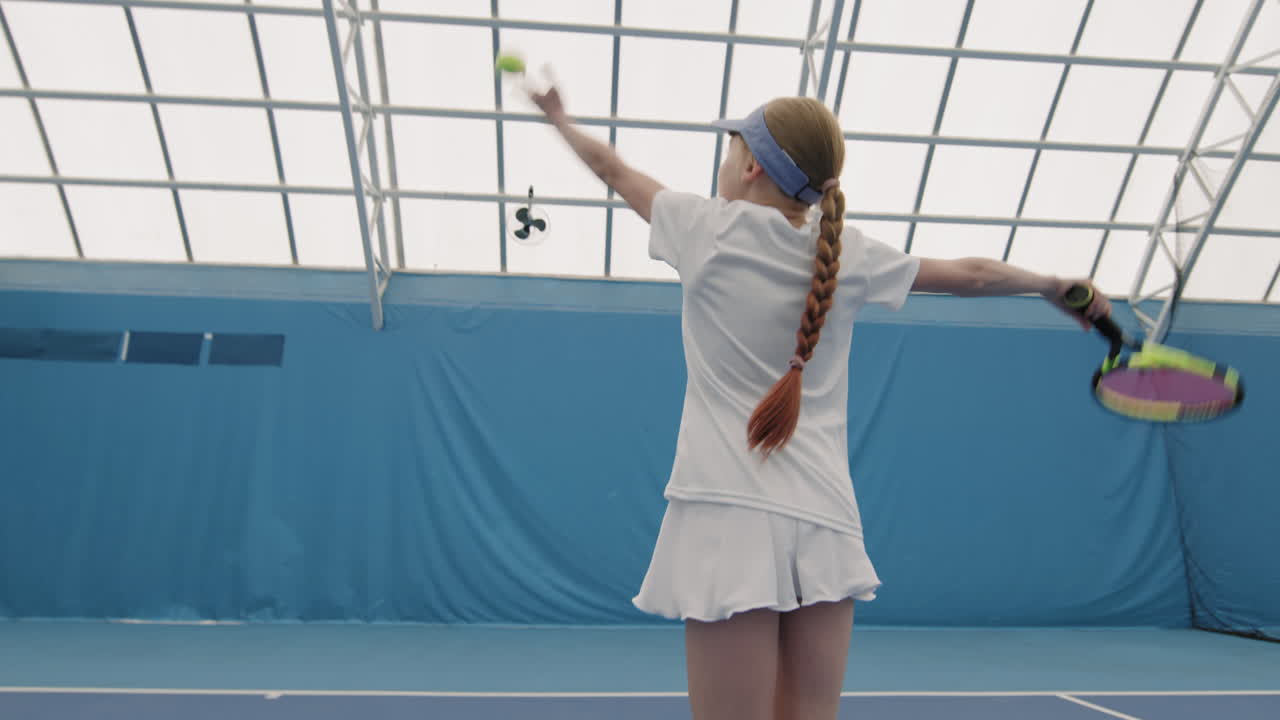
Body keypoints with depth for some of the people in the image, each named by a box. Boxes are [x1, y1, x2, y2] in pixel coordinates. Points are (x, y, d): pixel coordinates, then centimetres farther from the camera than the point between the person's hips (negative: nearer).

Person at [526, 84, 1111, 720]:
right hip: (828, 523, 4)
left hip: (728, 512, -3)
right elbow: (972, 275, 19)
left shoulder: (705, 228, -2)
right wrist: (1057, 285, 37)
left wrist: (559, 119, 34)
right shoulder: (848, 256, 6)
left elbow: (613, 167, 15)